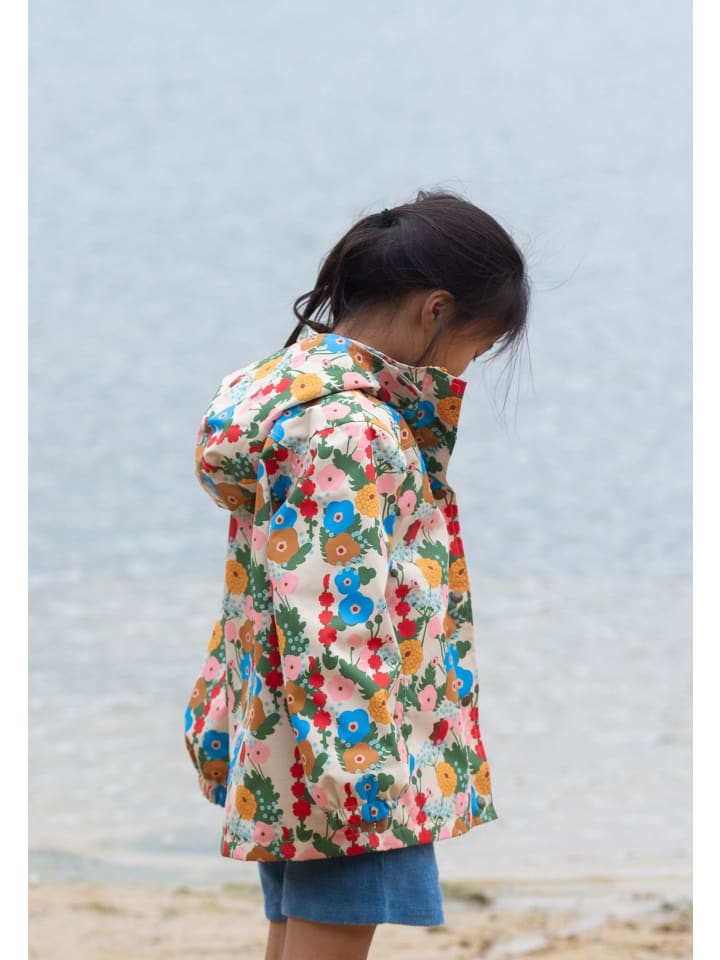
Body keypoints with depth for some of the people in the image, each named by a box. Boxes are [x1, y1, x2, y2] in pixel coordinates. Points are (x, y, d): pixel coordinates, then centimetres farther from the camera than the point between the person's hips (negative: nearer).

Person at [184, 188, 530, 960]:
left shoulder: (281, 392, 11)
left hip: (280, 750, 10)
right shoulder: (351, 431, -19)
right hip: (351, 749, -10)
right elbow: (339, 614, -23)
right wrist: (359, 773, -22)